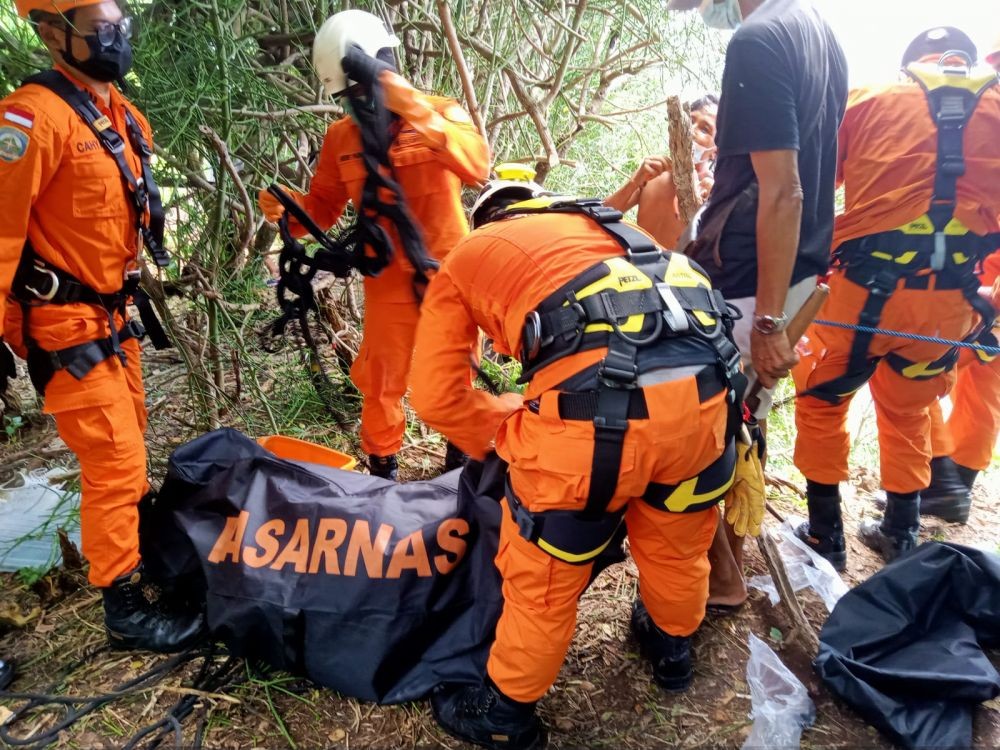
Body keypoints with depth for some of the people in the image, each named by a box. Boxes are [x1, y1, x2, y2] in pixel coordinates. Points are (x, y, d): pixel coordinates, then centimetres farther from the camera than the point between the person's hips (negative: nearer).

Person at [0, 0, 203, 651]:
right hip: (63, 323, -9)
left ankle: (136, 545, 42)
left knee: (128, 444, 21)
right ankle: (126, 609, 10)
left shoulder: (122, 115, 10)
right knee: (115, 461, -4)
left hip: (110, 311, 9)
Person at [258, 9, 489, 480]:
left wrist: (416, 110, -32)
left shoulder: (442, 112, -5)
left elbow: (478, 166, -24)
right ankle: (382, 469, 26)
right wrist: (288, 207, -16)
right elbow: (324, 206, 6)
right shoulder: (341, 137, 2)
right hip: (389, 279, 1)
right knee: (382, 381, 5)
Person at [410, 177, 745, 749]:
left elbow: (437, 396, 18)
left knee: (541, 572, 18)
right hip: (708, 390, 6)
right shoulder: (607, 224, 35)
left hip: (597, 408, -5)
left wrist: (512, 433, 32)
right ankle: (673, 645, 58)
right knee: (678, 540, 31)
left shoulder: (465, 259, 23)